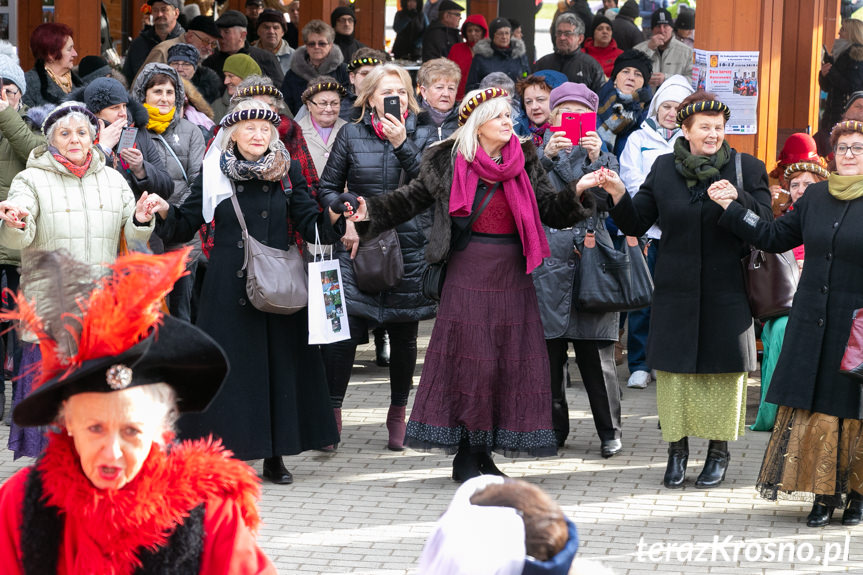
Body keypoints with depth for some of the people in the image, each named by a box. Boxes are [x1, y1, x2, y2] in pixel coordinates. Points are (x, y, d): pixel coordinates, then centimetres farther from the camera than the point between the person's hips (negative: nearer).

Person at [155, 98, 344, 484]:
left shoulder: (288, 173, 6)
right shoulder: (213, 174, 3)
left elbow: (309, 224, 3)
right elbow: (185, 226, 2)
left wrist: (333, 217, -17)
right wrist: (164, 211, -17)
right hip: (228, 288, -1)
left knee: (279, 361, 3)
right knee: (230, 364, -1)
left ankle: (275, 456, 13)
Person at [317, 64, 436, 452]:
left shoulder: (420, 136, 6)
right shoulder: (351, 135, 5)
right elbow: (328, 186, 9)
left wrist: (402, 144, -15)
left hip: (409, 244, 1)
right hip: (360, 243, -1)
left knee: (404, 333, 7)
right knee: (345, 326, -12)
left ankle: (398, 413, 22)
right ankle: (331, 411, -4)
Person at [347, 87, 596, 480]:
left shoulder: (525, 160, 7)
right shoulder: (448, 161, 0)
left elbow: (549, 208, 4)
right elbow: (414, 198, 8)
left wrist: (578, 193, -12)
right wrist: (372, 211, -3)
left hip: (513, 275, 3)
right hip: (469, 271, -3)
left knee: (509, 358, 3)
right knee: (468, 358, -5)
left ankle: (484, 454, 13)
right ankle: (464, 455, 4)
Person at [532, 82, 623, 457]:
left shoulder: (602, 155, 12)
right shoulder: (539, 152, 9)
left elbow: (607, 199, -6)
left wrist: (595, 159, -19)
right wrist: (547, 157, -24)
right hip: (548, 266, 0)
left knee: (596, 355, -2)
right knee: (549, 352, 2)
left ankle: (609, 430, 9)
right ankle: (553, 429, 14)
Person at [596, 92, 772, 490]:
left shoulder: (747, 168, -1)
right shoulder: (664, 168, 5)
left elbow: (765, 225, -7)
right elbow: (636, 223, 5)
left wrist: (738, 199, -25)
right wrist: (618, 195, -14)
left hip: (726, 290, -1)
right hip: (676, 289, 2)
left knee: (724, 368, 5)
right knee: (674, 367, 5)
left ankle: (719, 450, 19)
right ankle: (677, 448, 18)